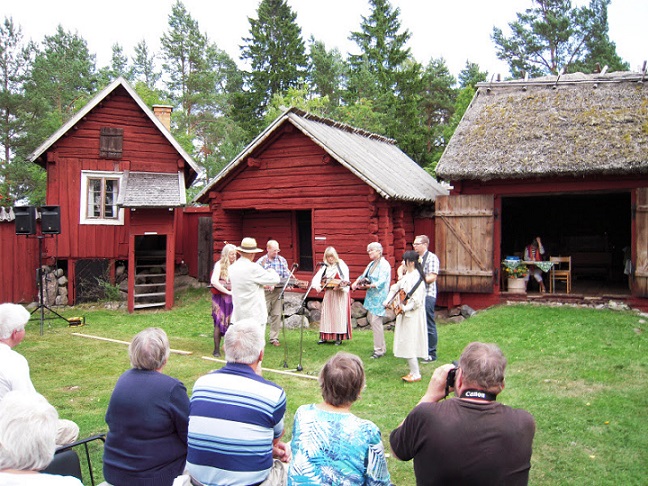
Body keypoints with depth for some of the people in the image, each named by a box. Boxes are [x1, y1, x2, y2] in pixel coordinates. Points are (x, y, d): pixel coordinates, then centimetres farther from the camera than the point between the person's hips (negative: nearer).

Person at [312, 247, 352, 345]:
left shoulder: (341, 265, -5)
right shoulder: (325, 266, 7)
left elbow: (345, 279, -14)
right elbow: (317, 277, -2)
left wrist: (340, 286, -32)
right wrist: (317, 285, -21)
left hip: (340, 294, -4)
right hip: (328, 293, 4)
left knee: (339, 314, -5)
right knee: (326, 314, 4)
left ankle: (339, 338, 1)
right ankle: (324, 337, 10)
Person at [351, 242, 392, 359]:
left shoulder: (384, 264, -11)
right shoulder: (371, 264, 16)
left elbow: (381, 282, -21)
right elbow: (363, 276, 17)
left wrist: (369, 285, -30)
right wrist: (356, 282, -1)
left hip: (379, 297, -9)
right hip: (371, 296, 9)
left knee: (376, 321, -10)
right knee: (371, 319, 12)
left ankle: (379, 350, -3)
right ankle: (382, 346, 23)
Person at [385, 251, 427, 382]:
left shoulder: (417, 278, -18)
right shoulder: (406, 276, 10)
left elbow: (416, 300, -23)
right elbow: (395, 287, 17)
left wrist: (404, 309, -26)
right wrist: (387, 300, 4)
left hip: (413, 316, -9)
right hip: (404, 315, 9)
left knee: (409, 344, -7)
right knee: (406, 343, 13)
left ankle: (416, 374, 1)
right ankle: (413, 371, 22)